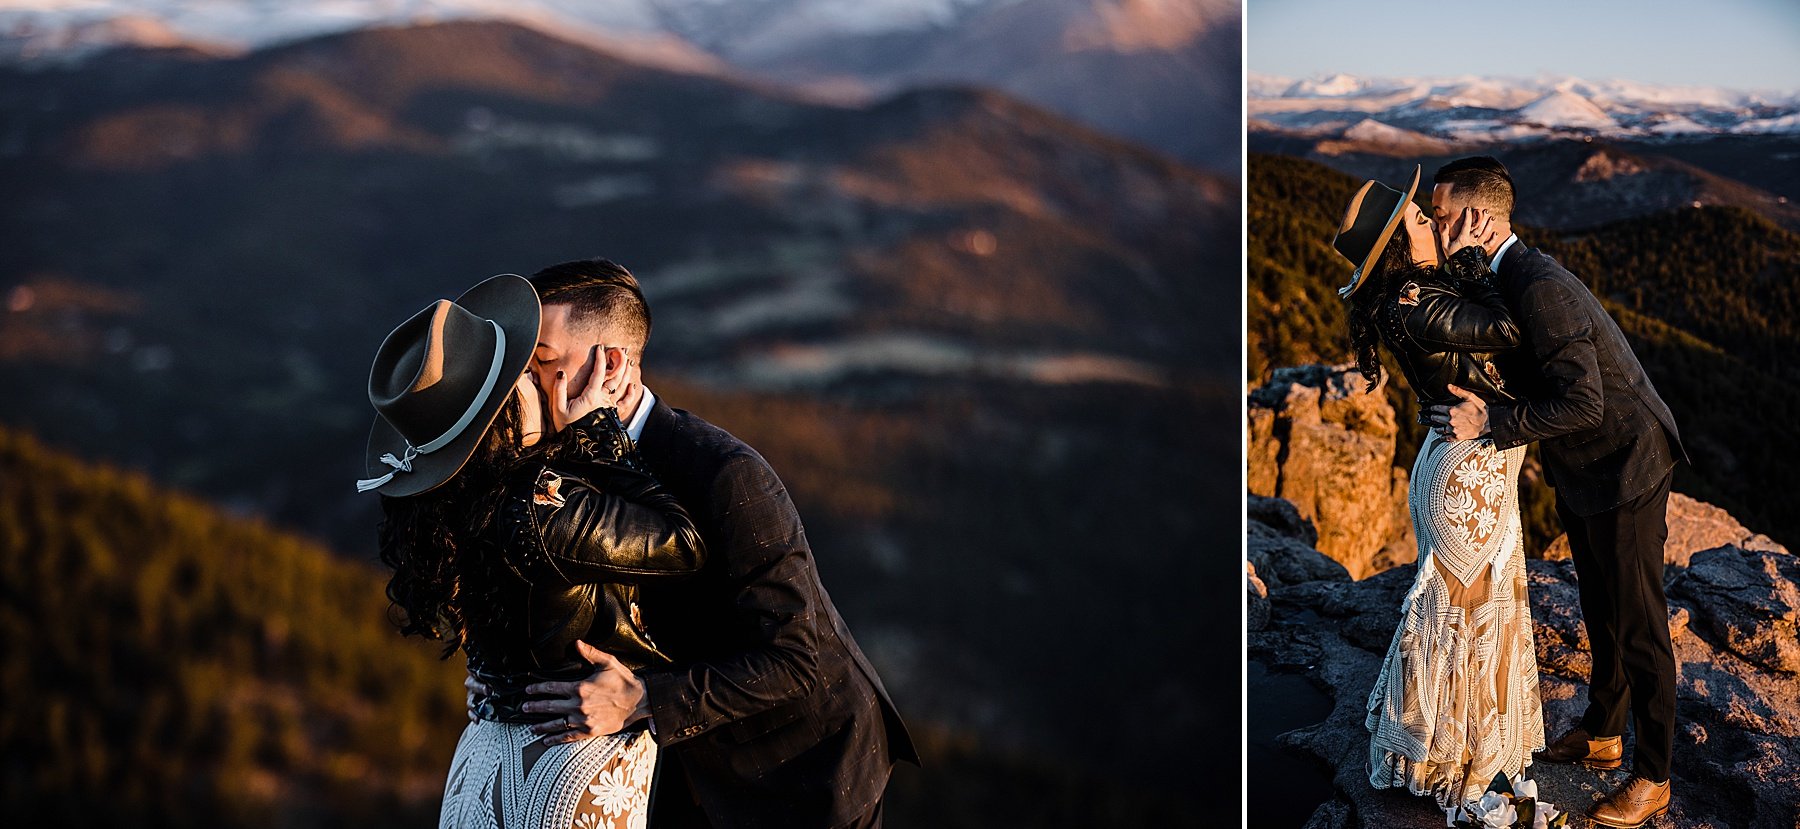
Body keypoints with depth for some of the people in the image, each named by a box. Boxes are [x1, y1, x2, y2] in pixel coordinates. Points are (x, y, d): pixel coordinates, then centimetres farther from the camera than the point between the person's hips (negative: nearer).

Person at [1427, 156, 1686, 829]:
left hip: (1624, 471, -10)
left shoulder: (1542, 290, -29)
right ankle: (1602, 734, 41)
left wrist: (1490, 423, -28)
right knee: (1602, 613, 24)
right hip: (1584, 473, 10)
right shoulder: (1507, 281, 2)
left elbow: (1582, 403, -31)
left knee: (1638, 625, 3)